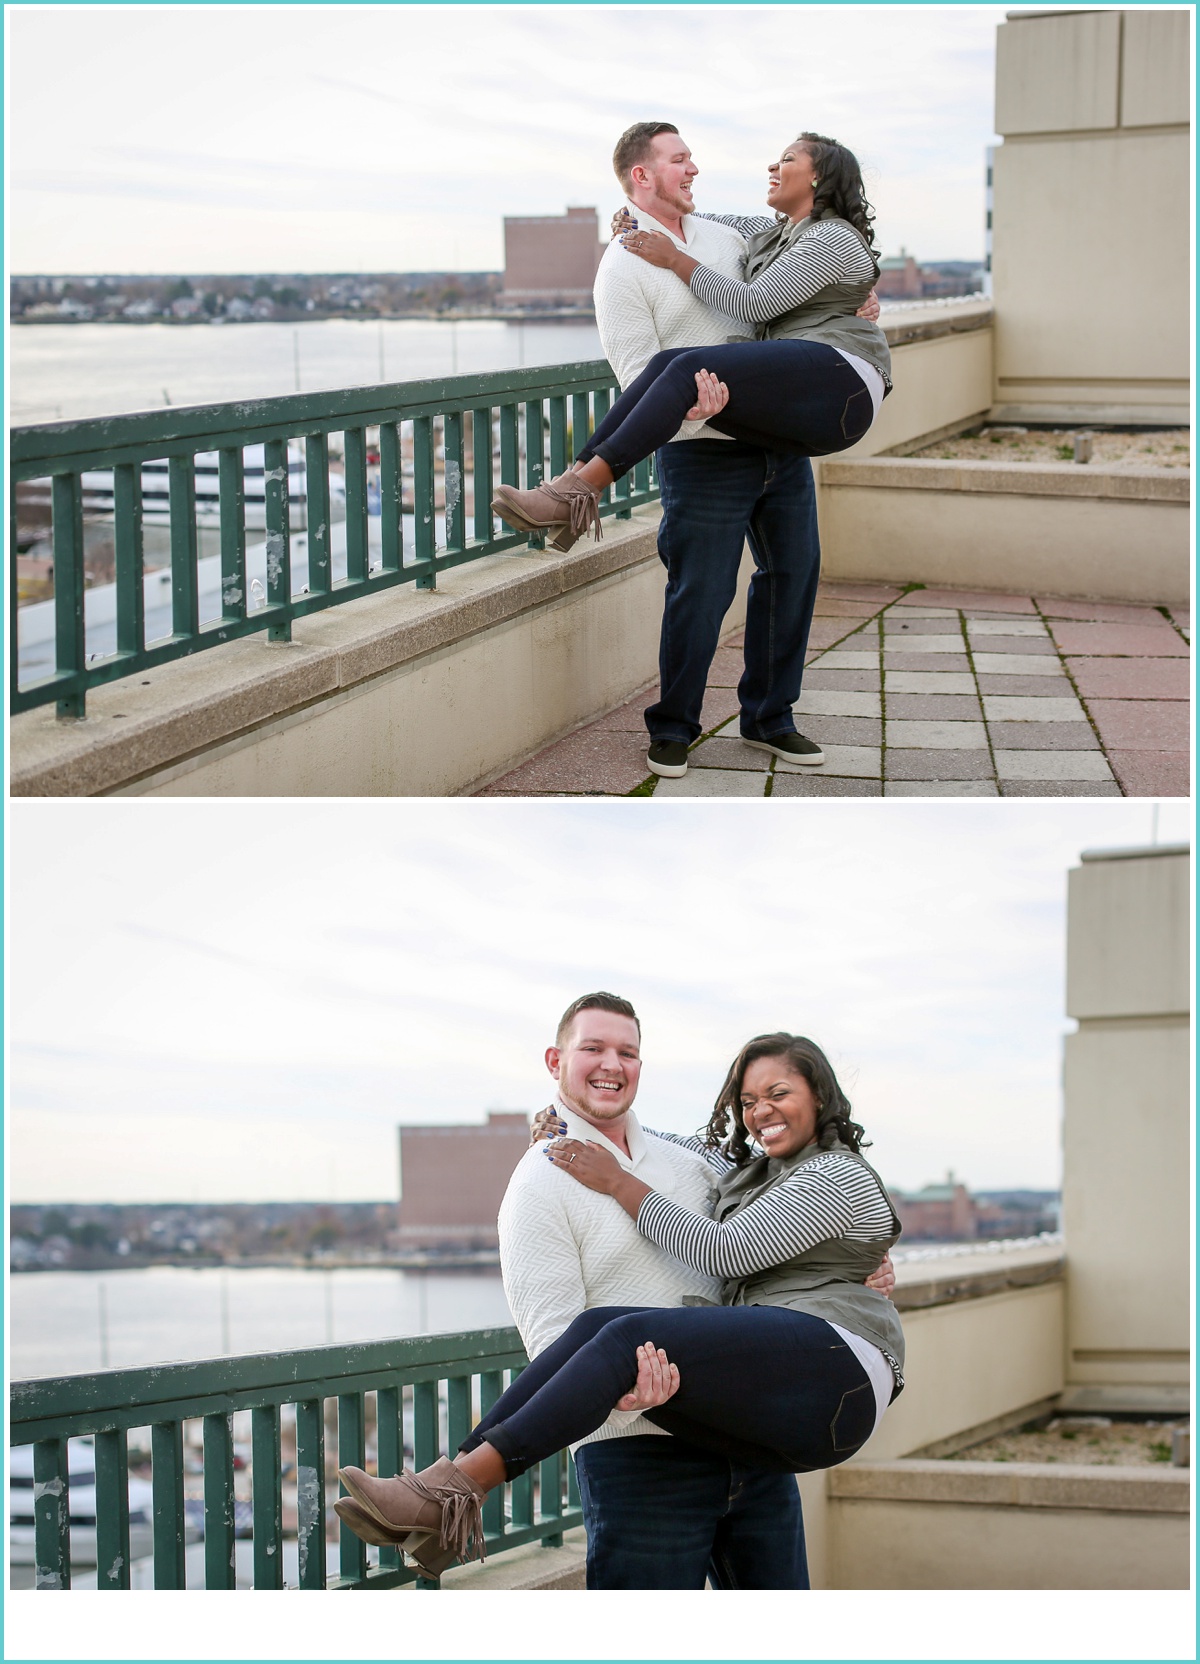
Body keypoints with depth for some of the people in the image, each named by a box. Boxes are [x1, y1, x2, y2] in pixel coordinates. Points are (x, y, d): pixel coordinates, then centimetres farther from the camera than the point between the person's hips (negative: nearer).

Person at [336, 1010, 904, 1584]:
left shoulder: (839, 1176, 2)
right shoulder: (747, 1174, 28)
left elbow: (723, 1252, -7)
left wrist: (617, 1182, -1)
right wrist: (577, 1128, 28)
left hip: (836, 1369, -8)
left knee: (631, 1334, -27)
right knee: (598, 1326, -17)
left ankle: (460, 1488, -34)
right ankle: (450, 1478, -28)